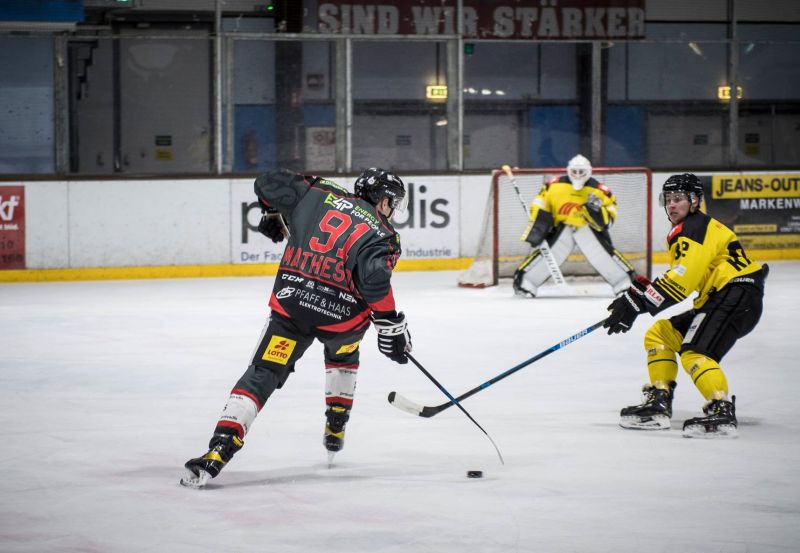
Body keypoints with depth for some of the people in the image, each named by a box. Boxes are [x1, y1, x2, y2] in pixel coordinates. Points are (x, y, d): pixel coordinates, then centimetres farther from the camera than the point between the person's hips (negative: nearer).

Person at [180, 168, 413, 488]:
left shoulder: (321, 195, 13)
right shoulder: (382, 234, 4)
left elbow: (268, 185, 12)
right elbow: (374, 280, -15)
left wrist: (276, 216, 31)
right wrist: (391, 326, -9)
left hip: (291, 303, 0)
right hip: (341, 314, 0)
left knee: (262, 374, -3)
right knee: (343, 353, 35)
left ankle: (219, 451, -19)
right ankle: (335, 430, 41)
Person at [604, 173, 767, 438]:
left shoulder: (693, 229, -12)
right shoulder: (688, 229, 22)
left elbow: (681, 279, -24)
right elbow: (682, 280, 23)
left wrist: (636, 301, -25)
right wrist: (643, 287, 9)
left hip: (737, 295, -11)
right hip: (716, 299, 11)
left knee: (694, 352, -24)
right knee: (659, 335, 12)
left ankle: (722, 412, -30)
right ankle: (658, 404, 11)